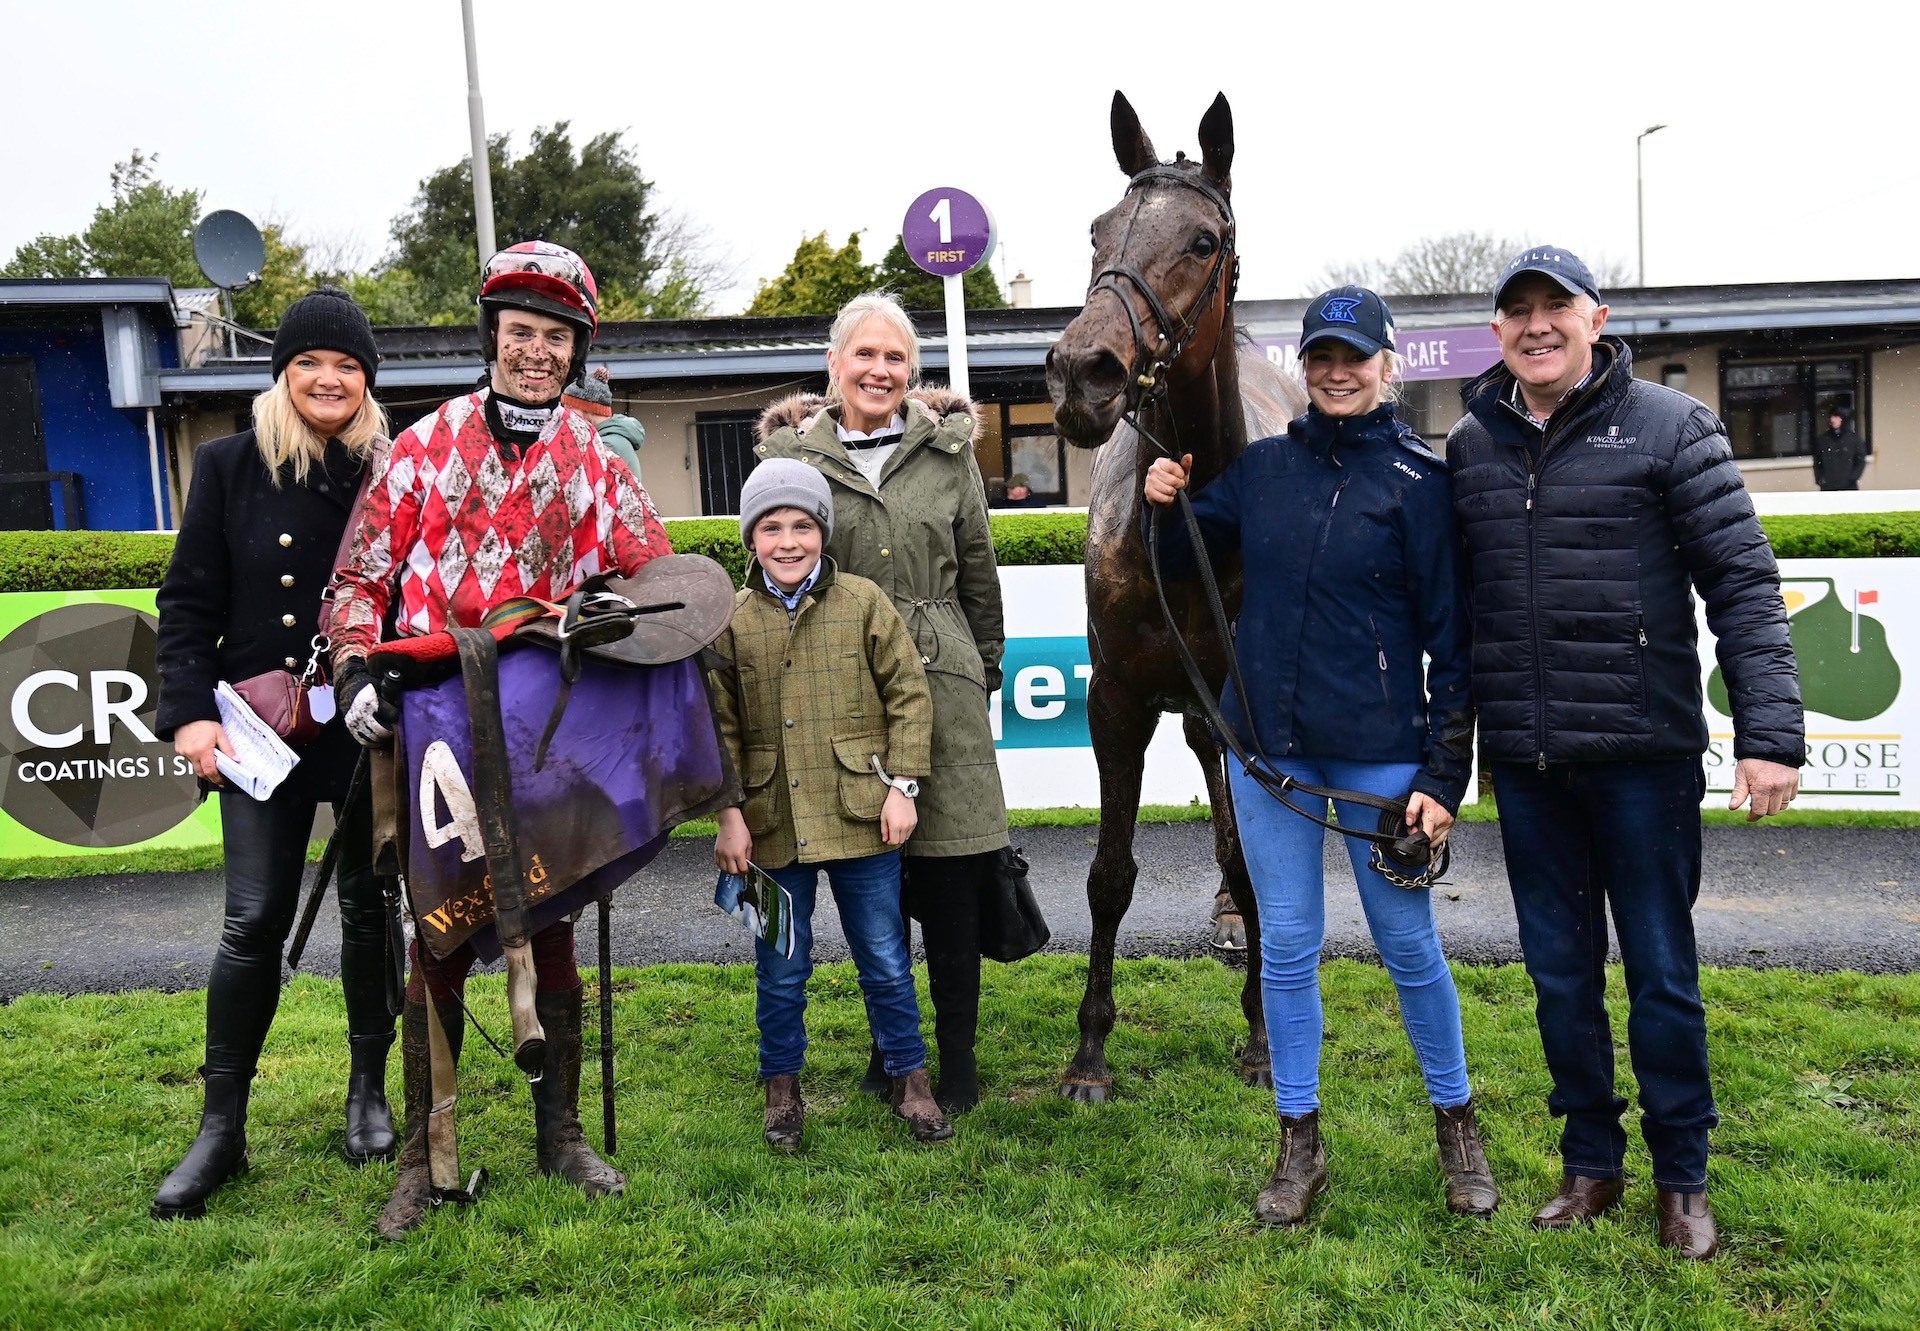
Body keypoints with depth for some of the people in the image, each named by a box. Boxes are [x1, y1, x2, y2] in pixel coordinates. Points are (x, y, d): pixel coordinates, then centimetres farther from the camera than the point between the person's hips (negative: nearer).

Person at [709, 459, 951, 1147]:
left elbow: (909, 695, 1)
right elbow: (721, 726, 2)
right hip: (772, 825, 1)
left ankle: (909, 1077, 28)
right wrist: (729, 814, -3)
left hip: (860, 816, 0)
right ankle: (782, 1087, 31)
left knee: (885, 961, 11)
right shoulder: (732, 619, 1)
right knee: (781, 969, 13)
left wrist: (902, 785, -4)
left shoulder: (864, 602, 0)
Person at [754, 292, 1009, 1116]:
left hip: (940, 680, 0)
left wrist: (987, 669, 14)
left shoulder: (948, 448, 6)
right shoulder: (791, 454, 2)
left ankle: (956, 1052, 14)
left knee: (949, 877, 1)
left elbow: (978, 571, 12)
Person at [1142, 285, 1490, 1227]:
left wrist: (1444, 774, -9)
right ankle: (1299, 1144, 23)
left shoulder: (1420, 480, -5)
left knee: (1407, 944, 8)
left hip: (1377, 750, -3)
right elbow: (1180, 560, 18)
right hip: (1267, 743, 3)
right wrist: (1163, 505, -4)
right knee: (1286, 947, 9)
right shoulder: (1262, 467, 6)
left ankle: (1455, 1122, 29)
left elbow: (1450, 635, -6)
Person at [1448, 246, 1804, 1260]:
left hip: (1644, 754, -3)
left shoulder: (1668, 427, -3)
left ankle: (1682, 1177, 25)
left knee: (1660, 972, 7)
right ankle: (1589, 1163, 30)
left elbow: (1743, 585, -6)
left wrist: (1769, 732, -14)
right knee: (1560, 973, 13)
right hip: (1525, 760, 3)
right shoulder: (1469, 447, 7)